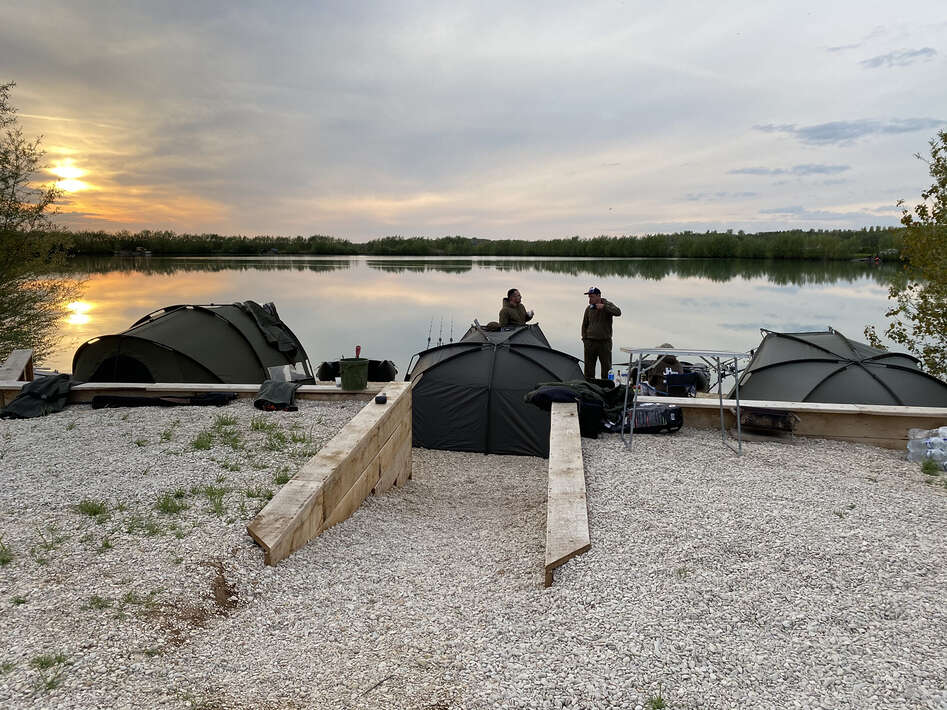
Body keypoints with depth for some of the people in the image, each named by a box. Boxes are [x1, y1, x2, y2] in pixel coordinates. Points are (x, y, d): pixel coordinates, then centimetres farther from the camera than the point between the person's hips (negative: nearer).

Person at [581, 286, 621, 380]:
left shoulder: (608, 305, -3)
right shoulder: (589, 309, 6)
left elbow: (618, 312, -23)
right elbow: (584, 325, 15)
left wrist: (604, 306, -27)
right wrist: (584, 338, 6)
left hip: (605, 341, -2)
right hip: (590, 342, 2)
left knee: (606, 366, 3)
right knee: (589, 366, 3)